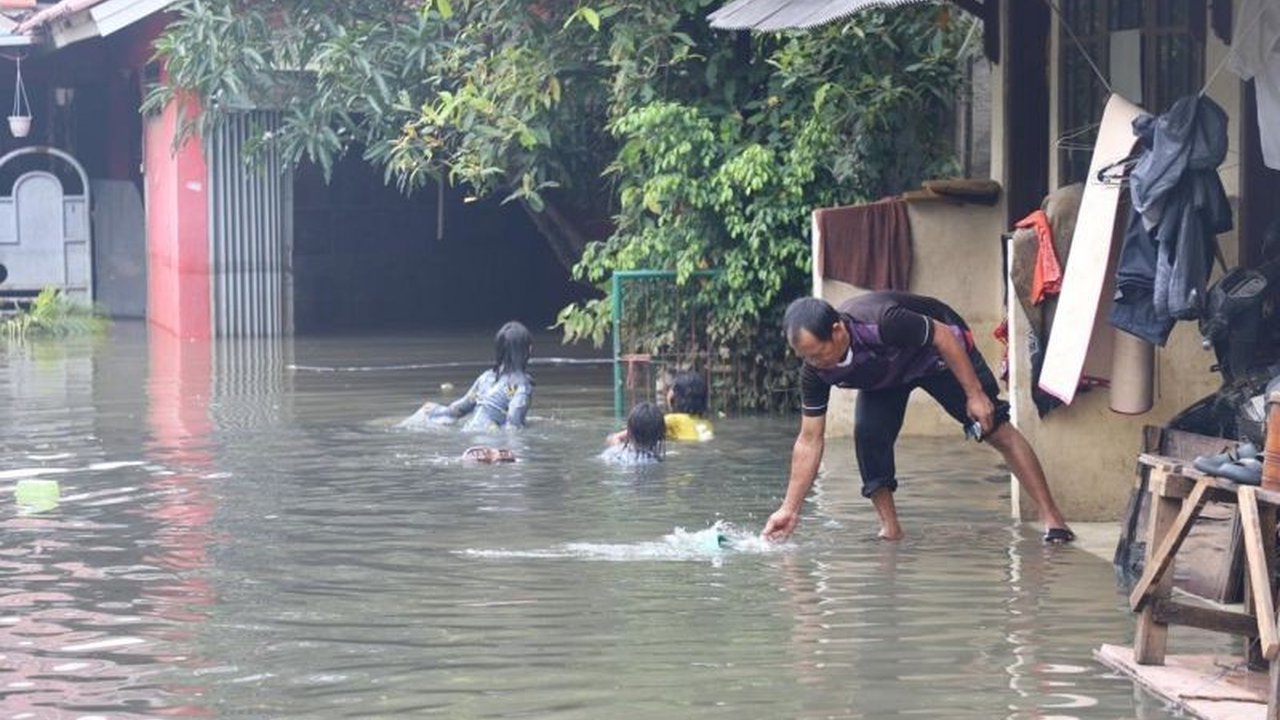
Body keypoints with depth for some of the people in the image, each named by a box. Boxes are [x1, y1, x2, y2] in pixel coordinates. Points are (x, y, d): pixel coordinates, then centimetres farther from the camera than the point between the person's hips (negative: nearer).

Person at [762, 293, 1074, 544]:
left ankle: (1052, 517, -8)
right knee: (868, 434, -21)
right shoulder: (815, 372, -27)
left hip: (936, 353, -4)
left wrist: (975, 394, -26)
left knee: (997, 430, -12)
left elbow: (944, 336, -28)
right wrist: (790, 509, -22)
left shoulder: (882, 322, -44)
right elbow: (809, 441, -19)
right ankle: (890, 529, -9)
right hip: (884, 377, 4)